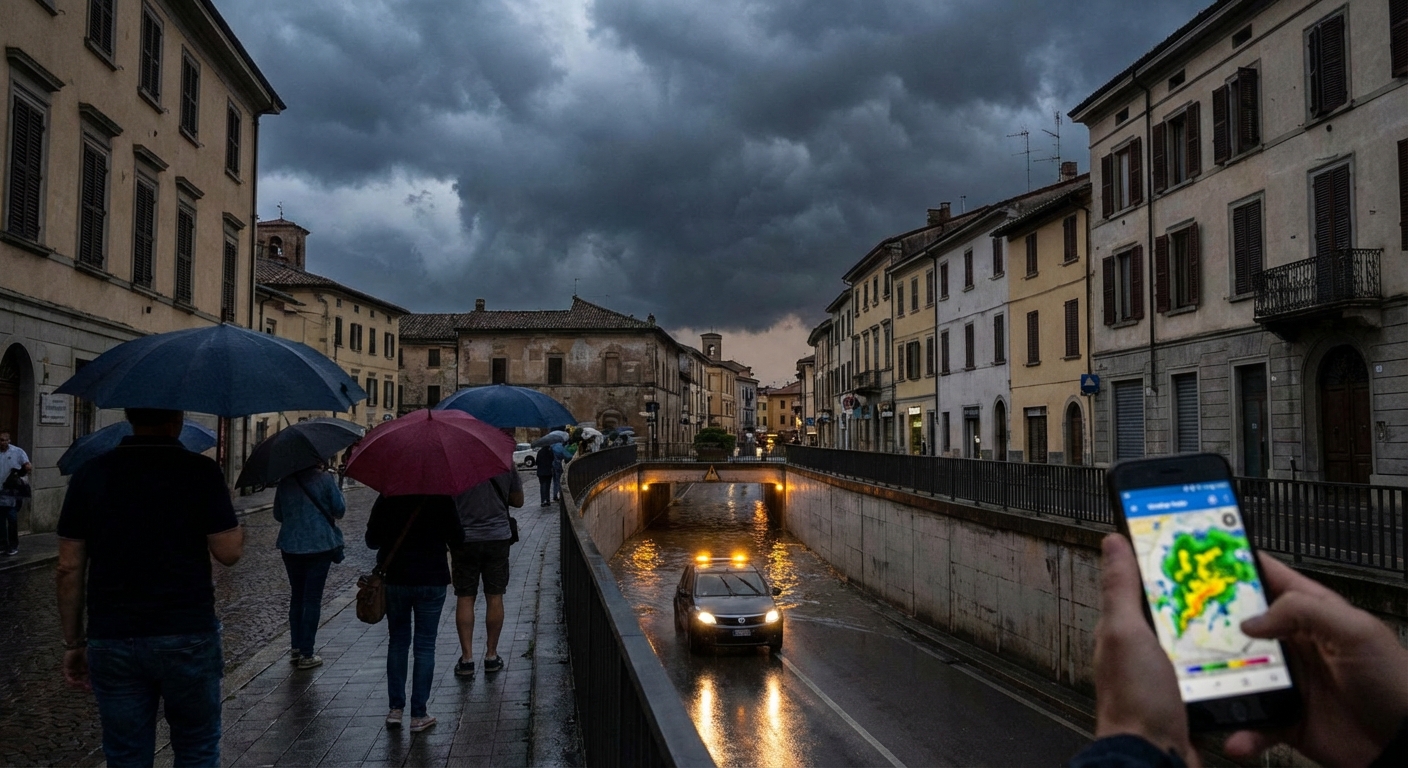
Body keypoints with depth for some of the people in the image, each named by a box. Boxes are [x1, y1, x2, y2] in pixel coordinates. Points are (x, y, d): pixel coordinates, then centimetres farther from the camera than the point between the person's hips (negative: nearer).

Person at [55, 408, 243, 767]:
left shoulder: (89, 474, 2)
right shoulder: (200, 471, -8)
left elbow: (70, 568, 2)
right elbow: (228, 552, -9)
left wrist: (73, 643, 10)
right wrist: (239, 531, 13)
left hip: (111, 642, 3)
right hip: (188, 637, -3)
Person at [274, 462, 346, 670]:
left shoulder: (285, 481, 1)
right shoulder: (325, 479, -10)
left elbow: (278, 515, 9)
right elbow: (340, 510, -6)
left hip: (291, 547, 4)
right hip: (320, 545, -4)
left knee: (296, 597, 18)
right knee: (313, 599, 2)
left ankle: (296, 649, 22)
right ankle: (307, 654, 4)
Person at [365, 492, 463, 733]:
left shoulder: (386, 499, -4)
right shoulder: (441, 499, -8)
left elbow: (371, 540, 1)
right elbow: (457, 538, -3)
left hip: (393, 579, 2)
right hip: (431, 580, -2)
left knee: (397, 641, 16)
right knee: (425, 645, 5)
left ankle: (396, 709, 15)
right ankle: (418, 715, 7)